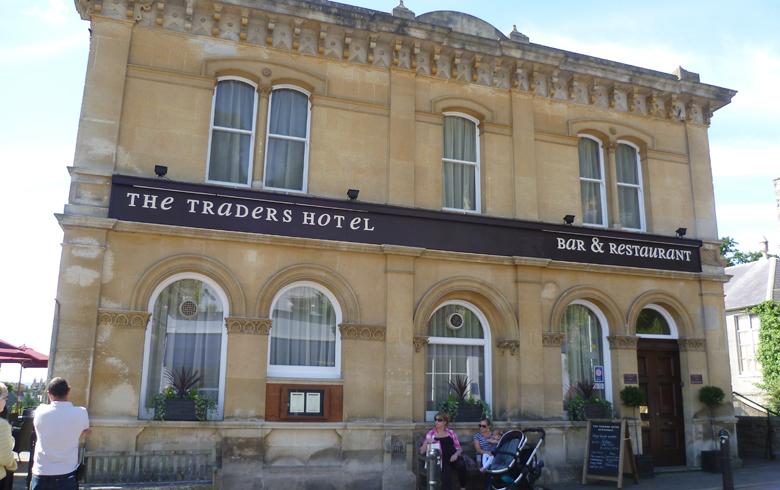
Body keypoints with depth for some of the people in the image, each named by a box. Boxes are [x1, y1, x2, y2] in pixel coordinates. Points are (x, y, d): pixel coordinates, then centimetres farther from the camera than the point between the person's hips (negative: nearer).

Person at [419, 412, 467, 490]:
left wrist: (456, 454, -9)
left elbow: (459, 448, 13)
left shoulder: (451, 432, 13)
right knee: (446, 469, -36)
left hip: (452, 459, 2)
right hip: (439, 460, -2)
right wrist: (426, 442, -14)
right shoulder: (431, 433, 10)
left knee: (461, 466, -30)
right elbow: (422, 451, 5)